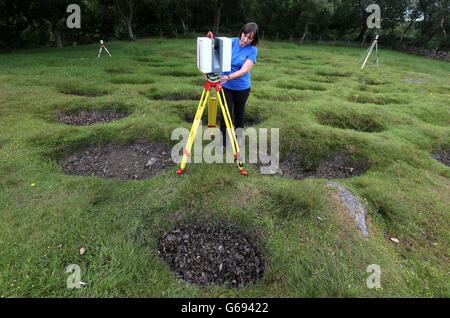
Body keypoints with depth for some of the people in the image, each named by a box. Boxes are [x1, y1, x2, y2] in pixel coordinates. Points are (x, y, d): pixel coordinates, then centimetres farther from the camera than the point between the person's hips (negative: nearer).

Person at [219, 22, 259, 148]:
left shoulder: (253, 50, -13)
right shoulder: (231, 42, -7)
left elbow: (244, 70, -24)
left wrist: (228, 77, -39)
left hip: (242, 87, 0)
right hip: (226, 86, 0)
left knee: (239, 112, 16)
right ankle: (224, 141, 12)